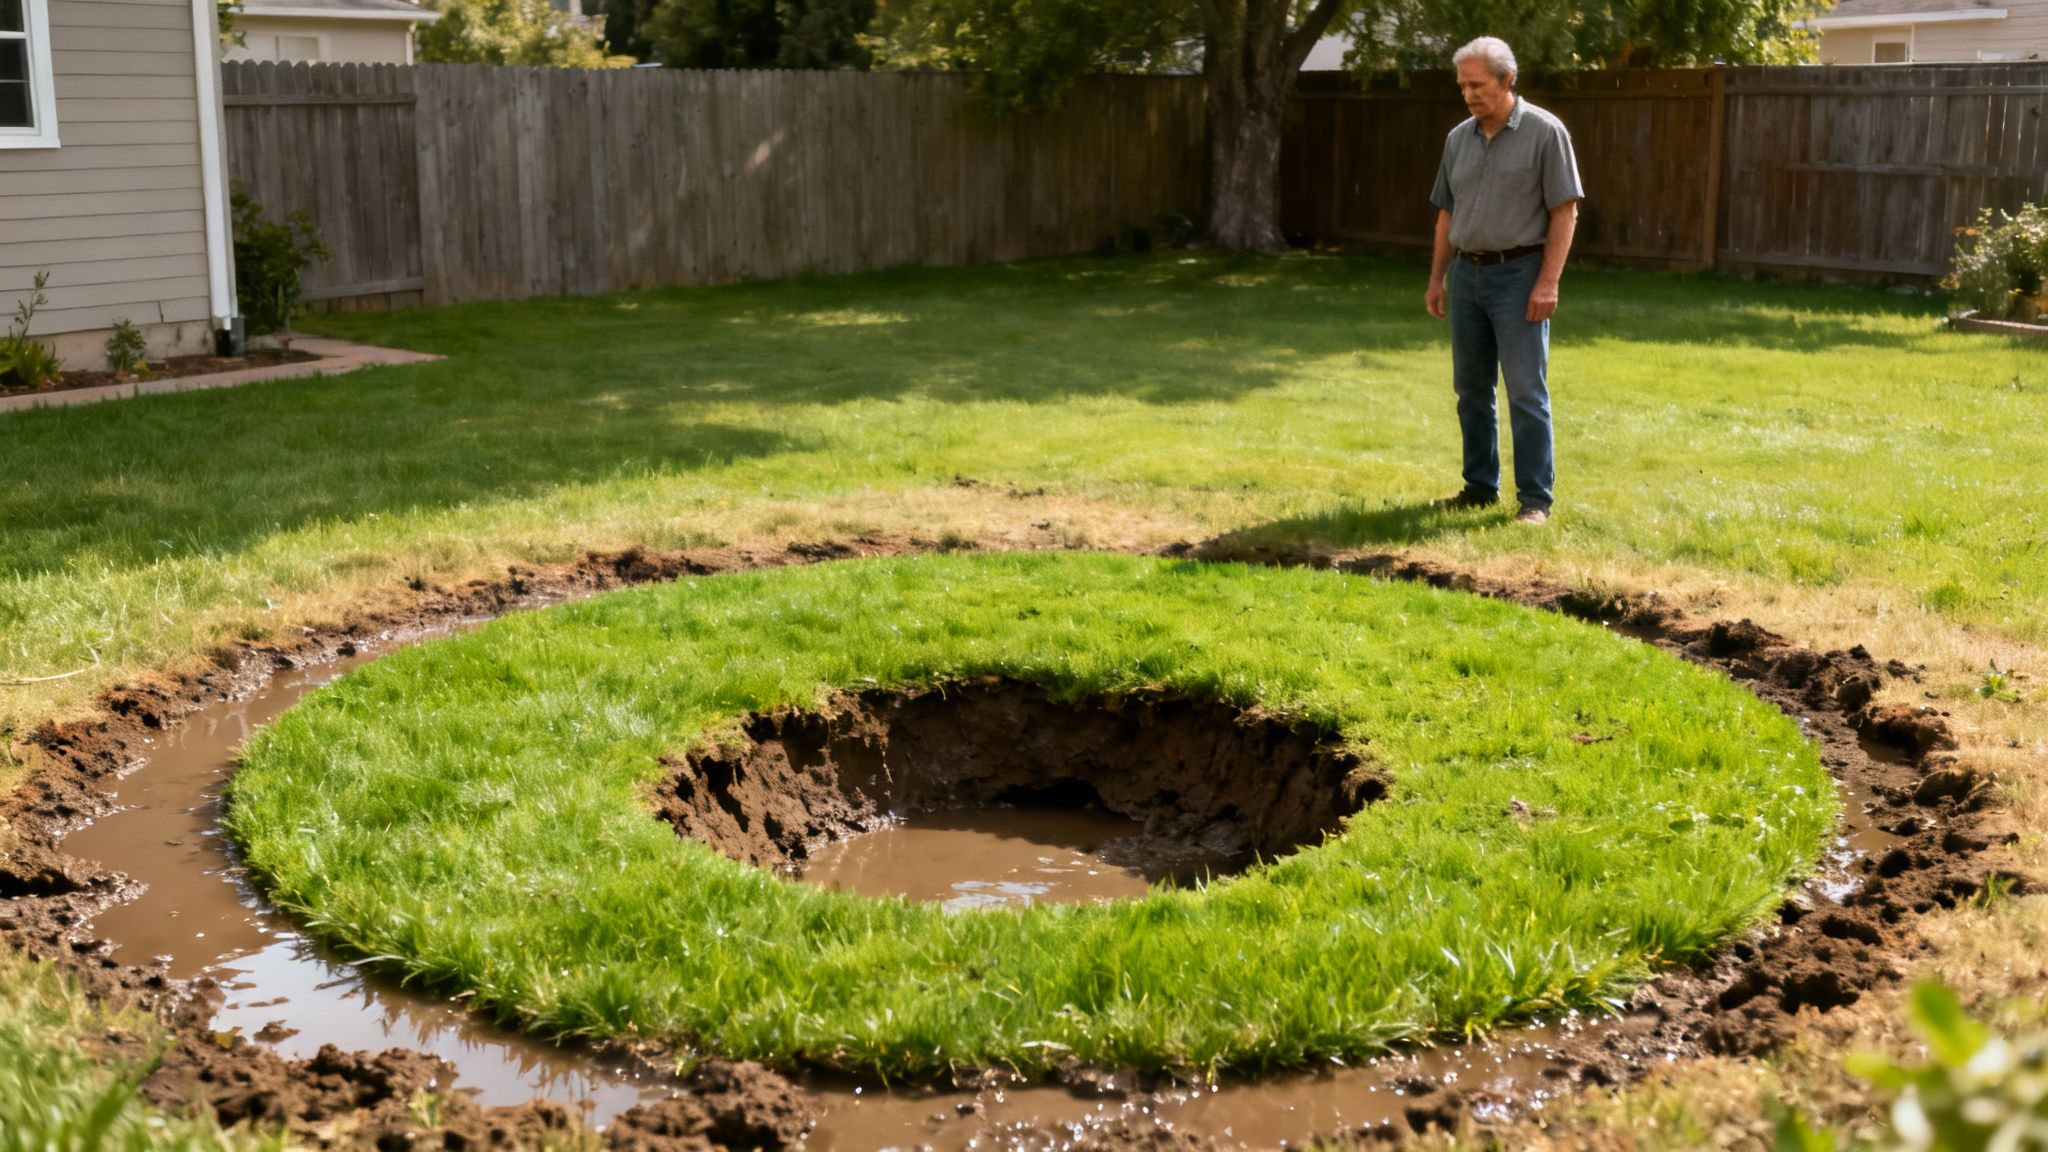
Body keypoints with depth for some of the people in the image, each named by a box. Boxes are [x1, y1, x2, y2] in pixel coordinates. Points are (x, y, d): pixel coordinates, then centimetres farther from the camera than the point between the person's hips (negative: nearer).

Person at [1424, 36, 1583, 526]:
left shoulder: (1544, 131, -8)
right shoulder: (1458, 138, 9)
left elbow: (1565, 211, -10)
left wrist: (1548, 282, -17)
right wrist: (1436, 278, 11)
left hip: (1519, 275, -6)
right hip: (1466, 274, 6)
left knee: (1526, 391, -5)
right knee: (1471, 389, 10)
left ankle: (1535, 498, -1)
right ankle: (1480, 485, 21)